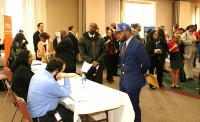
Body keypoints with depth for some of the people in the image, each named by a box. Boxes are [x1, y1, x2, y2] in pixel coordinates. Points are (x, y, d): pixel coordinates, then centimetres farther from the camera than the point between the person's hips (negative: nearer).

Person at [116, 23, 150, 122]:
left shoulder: (137, 45, -18)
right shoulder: (124, 43, 9)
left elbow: (146, 64, -13)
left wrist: (139, 73, 3)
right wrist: (123, 75, 9)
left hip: (133, 82, -8)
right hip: (123, 80, 8)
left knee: (133, 106, 6)